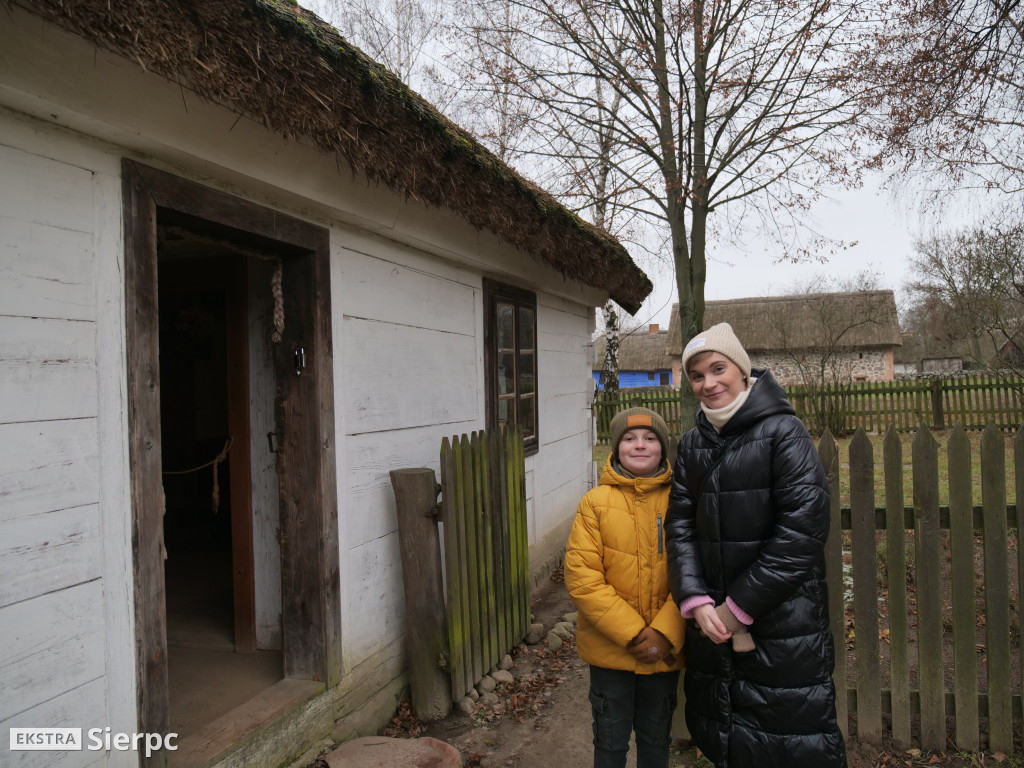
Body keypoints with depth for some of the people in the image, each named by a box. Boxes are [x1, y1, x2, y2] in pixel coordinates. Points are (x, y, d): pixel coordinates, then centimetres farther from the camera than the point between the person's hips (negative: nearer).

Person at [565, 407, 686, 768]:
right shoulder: (596, 502, -7)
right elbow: (581, 576, -12)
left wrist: (664, 634, -15)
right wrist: (632, 633, -16)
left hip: (665, 651, 2)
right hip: (610, 649, -1)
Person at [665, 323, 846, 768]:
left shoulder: (783, 431, -9)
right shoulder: (692, 445, 8)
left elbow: (804, 528, -16)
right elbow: (680, 526, 4)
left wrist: (739, 606, -15)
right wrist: (695, 600, -11)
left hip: (784, 623, -5)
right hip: (712, 621, 5)